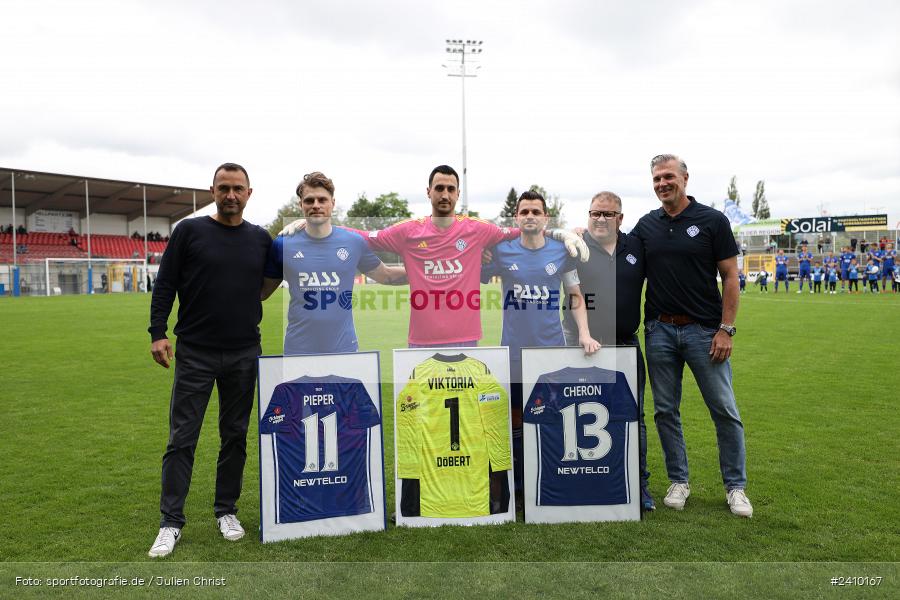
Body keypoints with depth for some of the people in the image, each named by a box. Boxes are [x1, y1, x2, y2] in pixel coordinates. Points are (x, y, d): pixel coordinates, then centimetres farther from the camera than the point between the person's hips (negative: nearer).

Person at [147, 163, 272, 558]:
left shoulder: (261, 239, 6)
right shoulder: (189, 231, -1)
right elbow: (164, 284, -2)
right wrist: (157, 332, -9)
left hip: (243, 355, 3)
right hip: (195, 353, -2)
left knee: (235, 436, 10)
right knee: (181, 439, 1)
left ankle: (226, 511, 25)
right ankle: (170, 522, 13)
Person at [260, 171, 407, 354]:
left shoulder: (355, 243, 0)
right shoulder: (283, 245, 0)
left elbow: (386, 275, 14)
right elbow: (262, 291, 9)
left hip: (344, 348, 1)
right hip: (298, 350, 0)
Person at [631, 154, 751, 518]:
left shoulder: (712, 221, -2)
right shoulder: (646, 225, 8)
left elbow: (730, 277, -3)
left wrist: (726, 329, -9)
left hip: (704, 330, -3)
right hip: (659, 330, 3)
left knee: (724, 410, 2)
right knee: (665, 410, 8)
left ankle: (735, 486, 18)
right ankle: (679, 481, 23)